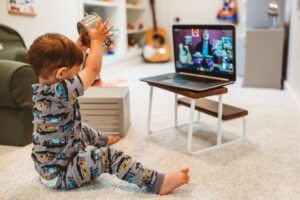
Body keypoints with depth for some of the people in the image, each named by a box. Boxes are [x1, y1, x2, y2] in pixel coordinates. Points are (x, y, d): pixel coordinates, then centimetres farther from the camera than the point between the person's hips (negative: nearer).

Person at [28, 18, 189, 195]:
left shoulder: (43, 87, -5)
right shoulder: (59, 92, -33)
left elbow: (66, 58, 12)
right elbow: (93, 70, -27)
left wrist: (81, 44, 7)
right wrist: (96, 40, -13)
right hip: (59, 174, -10)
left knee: (83, 130, 31)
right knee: (109, 156, -17)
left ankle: (102, 139, 63)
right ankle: (158, 183, -18)